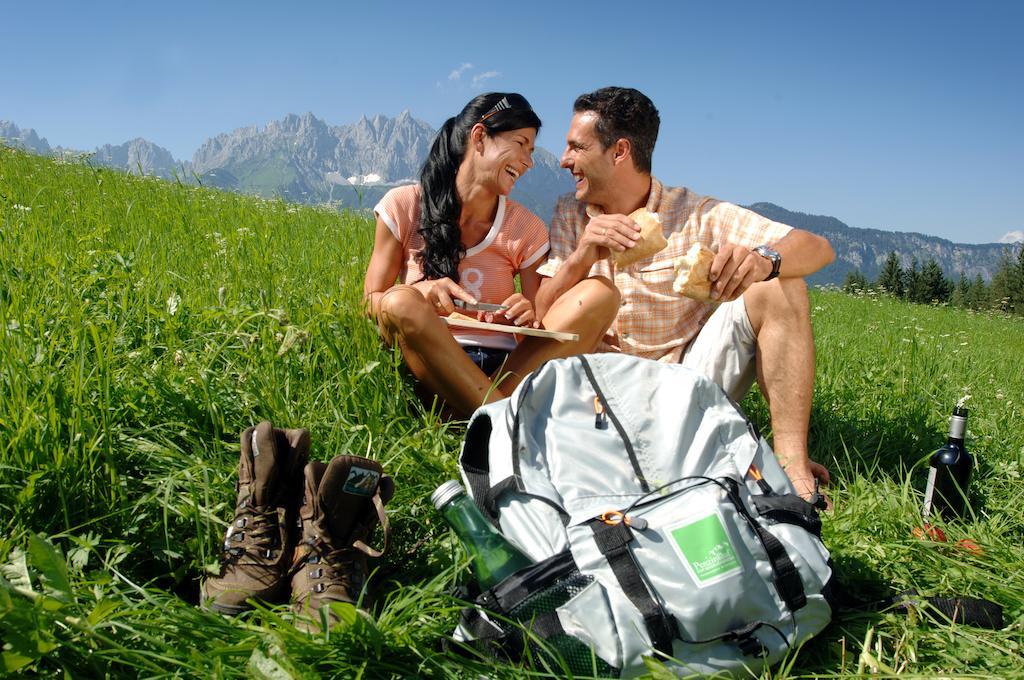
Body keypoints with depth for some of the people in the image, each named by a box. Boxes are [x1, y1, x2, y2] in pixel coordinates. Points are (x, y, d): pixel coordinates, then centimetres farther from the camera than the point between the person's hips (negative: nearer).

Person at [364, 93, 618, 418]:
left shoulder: (526, 229, 5)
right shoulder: (404, 207, 2)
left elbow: (543, 325, 6)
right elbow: (372, 303, 2)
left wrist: (529, 317, -19)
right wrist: (418, 293, -20)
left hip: (506, 369, 2)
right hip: (427, 366, -2)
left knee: (601, 292, -18)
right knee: (400, 303, -33)